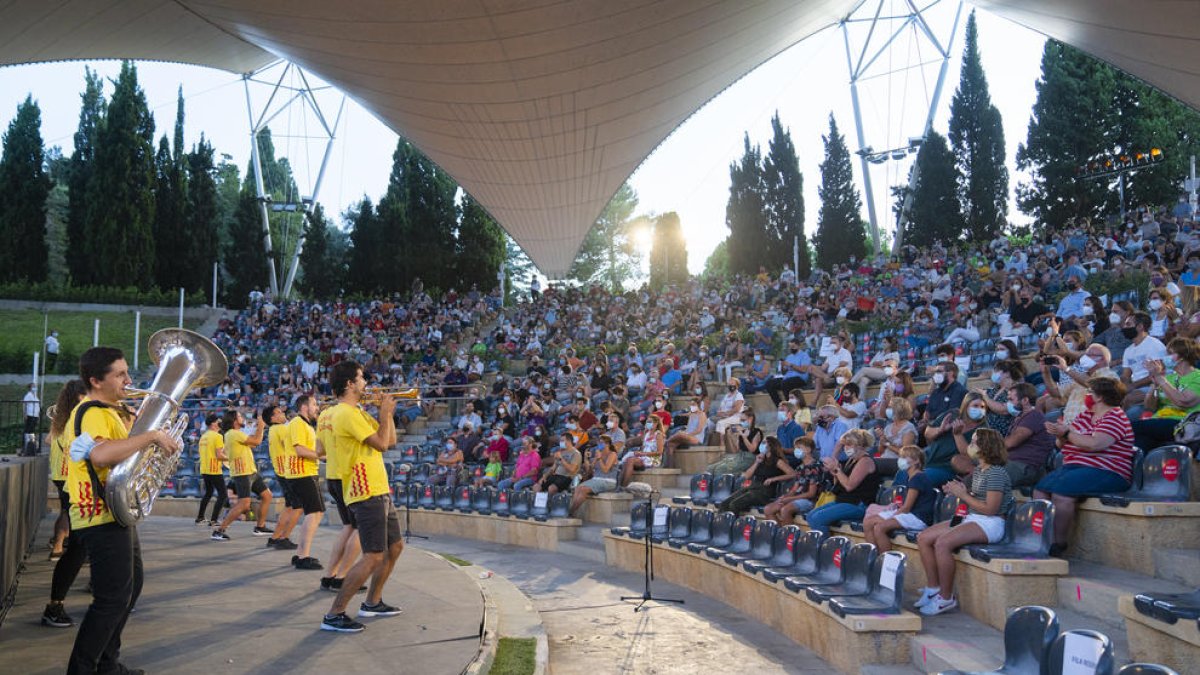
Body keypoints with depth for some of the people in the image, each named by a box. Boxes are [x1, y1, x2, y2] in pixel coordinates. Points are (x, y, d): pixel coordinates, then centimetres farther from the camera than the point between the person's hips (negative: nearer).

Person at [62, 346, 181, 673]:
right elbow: (101, 454, -39)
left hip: (117, 514, 11)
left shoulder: (110, 411, 14)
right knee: (113, 598, -7)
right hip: (102, 519, -11)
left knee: (130, 586, 20)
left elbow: (123, 447, 30)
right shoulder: (92, 413, -19)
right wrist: (152, 435, -31)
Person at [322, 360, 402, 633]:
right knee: (373, 557, -12)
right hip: (366, 494, -11)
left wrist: (387, 411, 8)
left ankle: (372, 602, 29)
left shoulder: (356, 412, 16)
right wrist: (385, 412, -7)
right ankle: (334, 615, -5)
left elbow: (391, 440, 18)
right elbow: (381, 444, -20)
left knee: (395, 547, 18)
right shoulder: (346, 413, -16)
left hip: (379, 492, 11)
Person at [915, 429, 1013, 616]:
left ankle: (946, 598, -19)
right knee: (923, 538, -1)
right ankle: (933, 588, 3)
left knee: (942, 542, -30)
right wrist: (958, 490, 1)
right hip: (970, 518, 10)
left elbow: (990, 508, -20)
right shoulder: (977, 470, 14)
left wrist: (963, 494, -13)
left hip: (990, 524, -10)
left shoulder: (996, 473, -15)